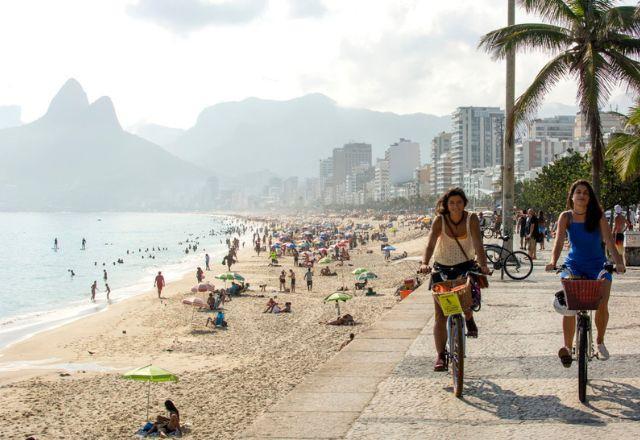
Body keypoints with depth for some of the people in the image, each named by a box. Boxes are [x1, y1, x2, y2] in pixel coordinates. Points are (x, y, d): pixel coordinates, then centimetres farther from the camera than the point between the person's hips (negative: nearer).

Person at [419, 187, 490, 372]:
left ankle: (469, 319, 11)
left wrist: (483, 265, -41)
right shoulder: (440, 220, -14)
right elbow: (430, 243, -27)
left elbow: (478, 244, -24)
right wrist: (424, 263, -44)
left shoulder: (471, 219, -14)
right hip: (442, 268, 1)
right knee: (440, 315, -3)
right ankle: (440, 356, 5)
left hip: (465, 266, -1)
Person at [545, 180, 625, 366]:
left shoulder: (598, 216, -5)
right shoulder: (566, 217, -4)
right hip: (574, 265, 0)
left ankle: (600, 342, 8)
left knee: (602, 304, -17)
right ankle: (567, 347, -12)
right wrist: (553, 261, -32)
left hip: (598, 266, 0)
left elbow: (609, 240, -14)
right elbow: (559, 241, -14)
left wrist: (618, 261, -30)